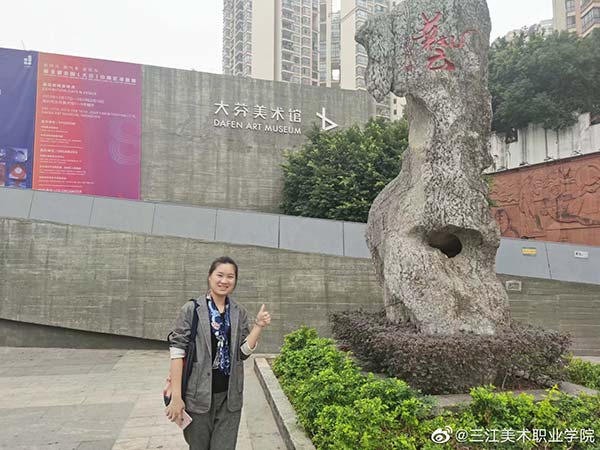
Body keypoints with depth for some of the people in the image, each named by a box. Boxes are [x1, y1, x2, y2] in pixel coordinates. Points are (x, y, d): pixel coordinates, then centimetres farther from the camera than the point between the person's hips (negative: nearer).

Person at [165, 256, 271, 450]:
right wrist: (176, 396, -13)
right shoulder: (192, 310, -7)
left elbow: (243, 352, 3)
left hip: (230, 395, 3)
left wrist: (258, 326, -10)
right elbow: (177, 351, -9)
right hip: (199, 394, -2)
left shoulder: (239, 312, 4)